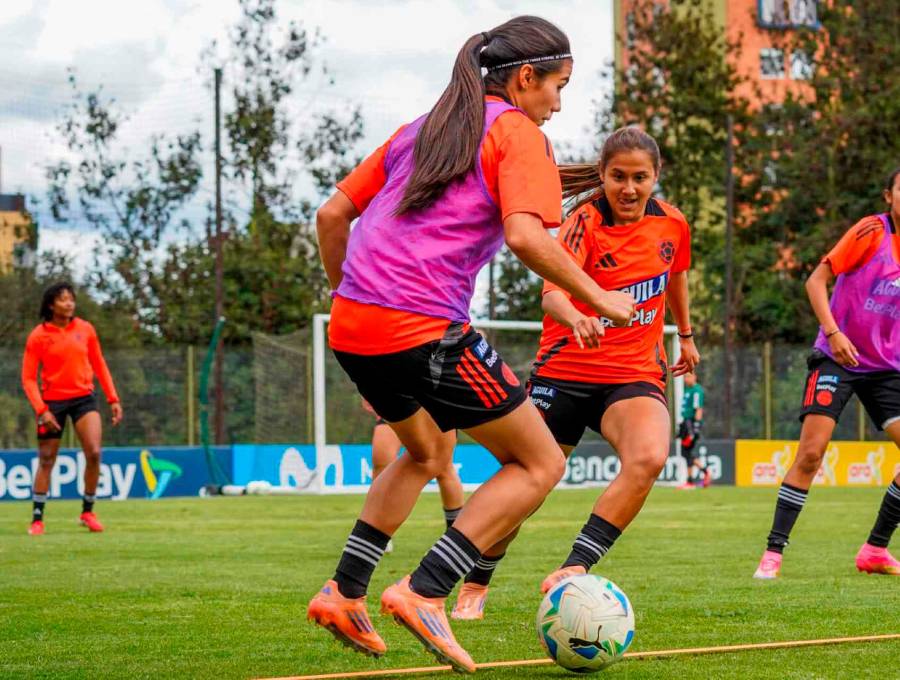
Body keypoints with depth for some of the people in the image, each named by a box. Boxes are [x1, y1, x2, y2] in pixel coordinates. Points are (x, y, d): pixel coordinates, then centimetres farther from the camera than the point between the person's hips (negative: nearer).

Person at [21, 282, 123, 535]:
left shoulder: (85, 329, 2)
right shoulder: (38, 336, -7)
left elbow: (99, 365, 12)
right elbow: (28, 378, -5)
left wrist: (113, 399, 8)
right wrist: (41, 410, -15)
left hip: (84, 398, 2)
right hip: (52, 401, -2)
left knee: (94, 453, -13)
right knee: (46, 461, 3)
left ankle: (87, 512, 3)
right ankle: (37, 518, 14)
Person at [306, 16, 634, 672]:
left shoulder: (421, 129, 22)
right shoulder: (519, 134, 1)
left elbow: (332, 214, 22)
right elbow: (526, 236, -16)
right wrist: (596, 297, -5)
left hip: (352, 325, 8)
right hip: (427, 330, -8)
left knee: (427, 450, 33)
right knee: (540, 464, 4)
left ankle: (345, 593, 23)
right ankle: (425, 592, -8)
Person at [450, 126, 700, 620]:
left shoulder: (671, 224, 0)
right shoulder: (585, 223, -14)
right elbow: (552, 291, -32)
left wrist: (686, 335, 35)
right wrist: (576, 317, -54)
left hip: (636, 374, 2)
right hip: (566, 371, -2)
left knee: (648, 458, -29)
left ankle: (576, 568, -27)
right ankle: (476, 586, 27)